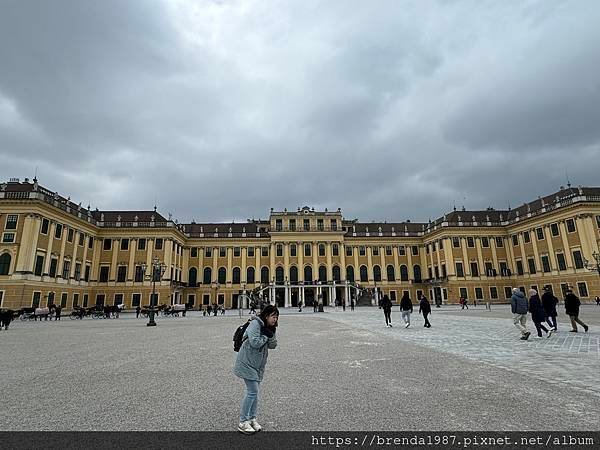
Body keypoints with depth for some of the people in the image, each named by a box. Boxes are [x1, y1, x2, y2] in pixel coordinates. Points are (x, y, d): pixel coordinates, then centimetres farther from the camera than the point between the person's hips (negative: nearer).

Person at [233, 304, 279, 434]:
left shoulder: (270, 328, 7)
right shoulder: (255, 323, -19)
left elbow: (273, 345, 4)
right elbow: (254, 342, -27)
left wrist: (270, 335, -13)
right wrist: (265, 335, -15)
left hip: (259, 364, 8)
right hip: (247, 363, -8)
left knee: (255, 391, 15)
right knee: (252, 391, -9)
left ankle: (252, 419, 28)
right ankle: (242, 423, 4)